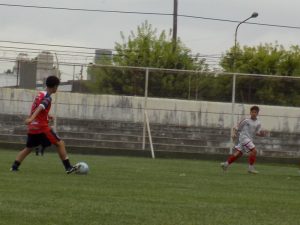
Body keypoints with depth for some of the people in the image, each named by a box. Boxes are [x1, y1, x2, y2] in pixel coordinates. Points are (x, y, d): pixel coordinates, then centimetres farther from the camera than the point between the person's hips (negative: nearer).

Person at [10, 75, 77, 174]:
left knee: (28, 148, 18)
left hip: (32, 128, 8)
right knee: (60, 143, -2)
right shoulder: (47, 97, -12)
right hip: (42, 127, -8)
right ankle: (68, 167, -6)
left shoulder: (40, 94, 13)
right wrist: (31, 118, -41)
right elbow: (40, 107, -28)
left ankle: (14, 166, 7)